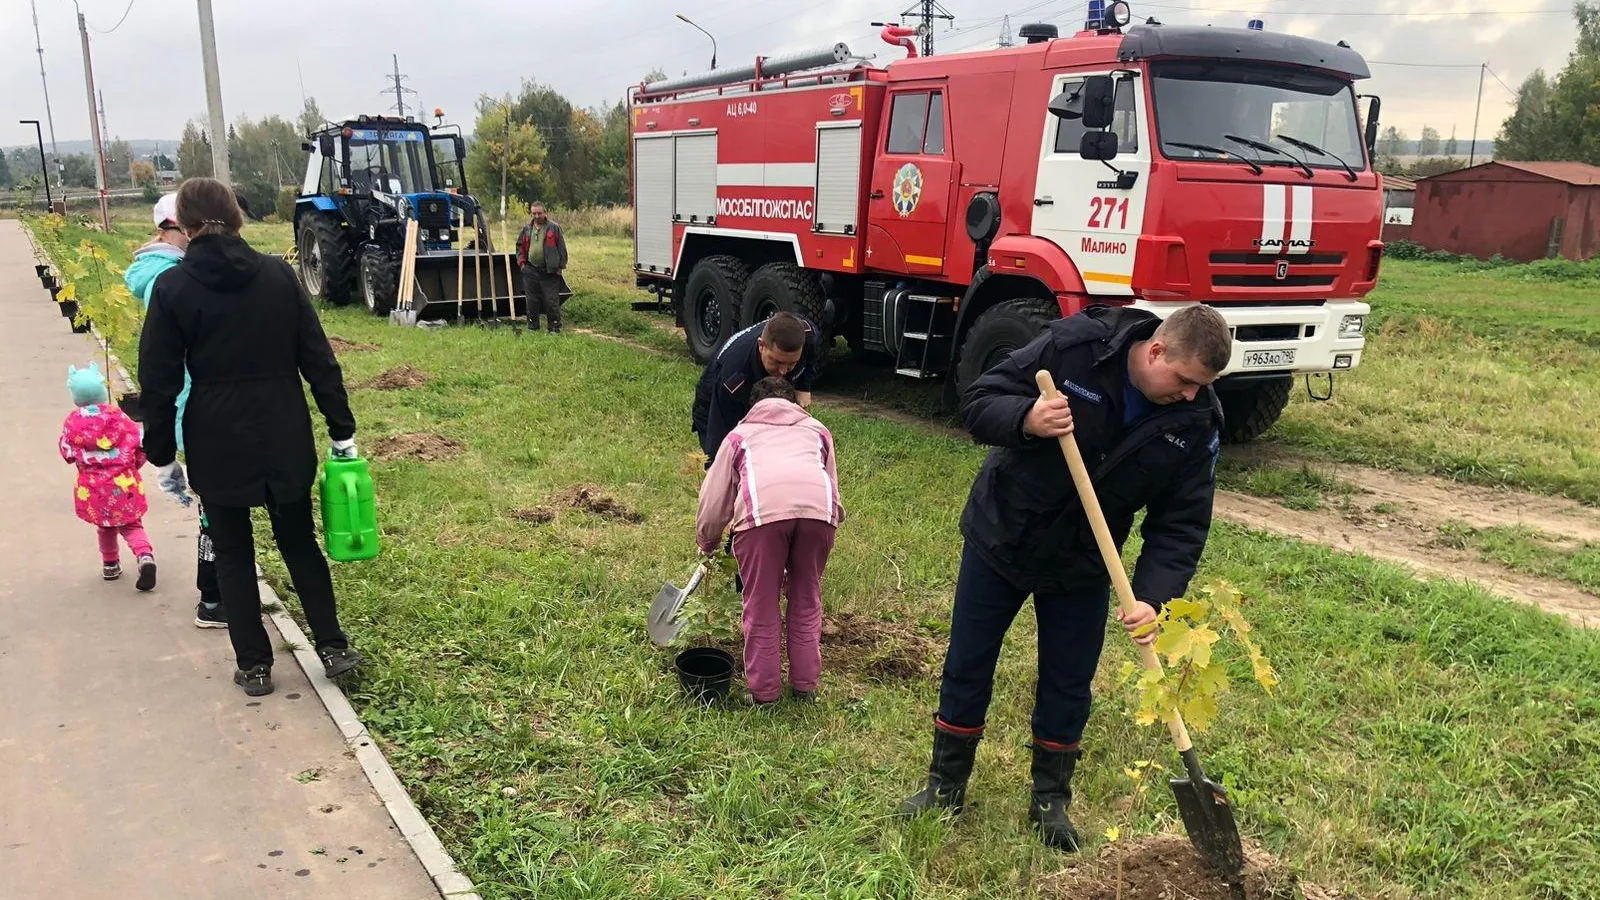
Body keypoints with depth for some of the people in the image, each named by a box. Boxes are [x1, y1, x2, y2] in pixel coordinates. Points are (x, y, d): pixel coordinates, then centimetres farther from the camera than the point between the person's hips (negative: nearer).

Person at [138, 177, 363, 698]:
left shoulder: (173, 288, -7)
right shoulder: (277, 275, -2)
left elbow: (159, 381, -5)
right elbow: (318, 359, -2)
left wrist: (162, 456, 5)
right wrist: (342, 431, 5)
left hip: (217, 444, -2)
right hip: (285, 437, 2)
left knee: (233, 555, 13)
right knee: (299, 543, 17)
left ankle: (254, 666, 20)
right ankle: (333, 648, 17)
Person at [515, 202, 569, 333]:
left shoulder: (554, 228, -2)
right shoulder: (526, 229, 10)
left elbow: (561, 248, -1)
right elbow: (520, 247, 19)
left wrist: (560, 266, -5)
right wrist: (521, 262, 6)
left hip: (550, 272, -4)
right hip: (530, 271, 4)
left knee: (552, 301, -3)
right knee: (532, 301, 10)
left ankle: (555, 327, 6)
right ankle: (532, 326, 20)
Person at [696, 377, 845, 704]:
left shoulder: (740, 435, 34)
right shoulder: (817, 430, 39)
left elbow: (714, 499, 34)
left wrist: (707, 544, 51)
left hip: (763, 509, -2)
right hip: (818, 507, 2)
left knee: (761, 604, 13)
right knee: (806, 599, 20)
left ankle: (763, 690, 23)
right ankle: (805, 684, 30)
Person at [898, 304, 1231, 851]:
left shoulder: (1196, 423, -14)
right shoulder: (1075, 346, -23)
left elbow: (1182, 524, -11)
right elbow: (977, 404, -18)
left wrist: (1153, 597, -25)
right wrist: (1026, 420, -40)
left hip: (1082, 566, 2)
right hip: (999, 537, -1)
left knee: (1068, 686, 10)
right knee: (966, 667, 9)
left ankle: (1051, 800, 33)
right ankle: (946, 785, 30)